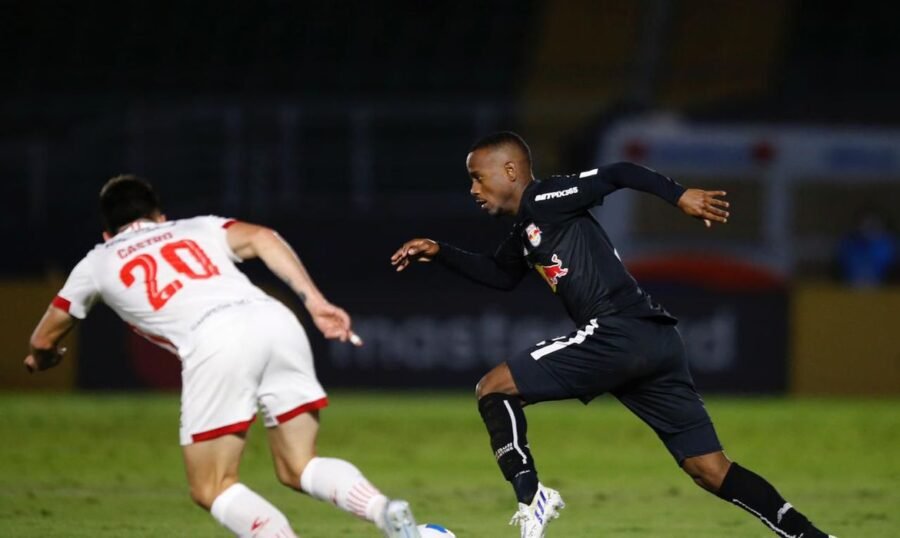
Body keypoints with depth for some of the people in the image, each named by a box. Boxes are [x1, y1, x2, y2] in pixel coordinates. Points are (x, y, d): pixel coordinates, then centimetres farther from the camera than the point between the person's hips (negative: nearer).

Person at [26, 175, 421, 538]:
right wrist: (315, 301, 7)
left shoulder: (97, 264, 30)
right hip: (275, 319, 4)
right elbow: (262, 239, 13)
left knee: (211, 489, 7)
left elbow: (43, 340, 42)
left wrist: (44, 359, 65)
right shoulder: (197, 228, 33)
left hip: (213, 342, -4)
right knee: (298, 469, 15)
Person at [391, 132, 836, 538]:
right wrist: (440, 254, 35)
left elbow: (617, 174, -8)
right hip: (654, 342, 10)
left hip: (619, 333, -10)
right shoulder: (524, 234, 26)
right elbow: (499, 275, 43)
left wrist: (679, 196, -19)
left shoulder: (542, 200, 0)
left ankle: (531, 498, -11)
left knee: (493, 389, 0)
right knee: (710, 470, 6)